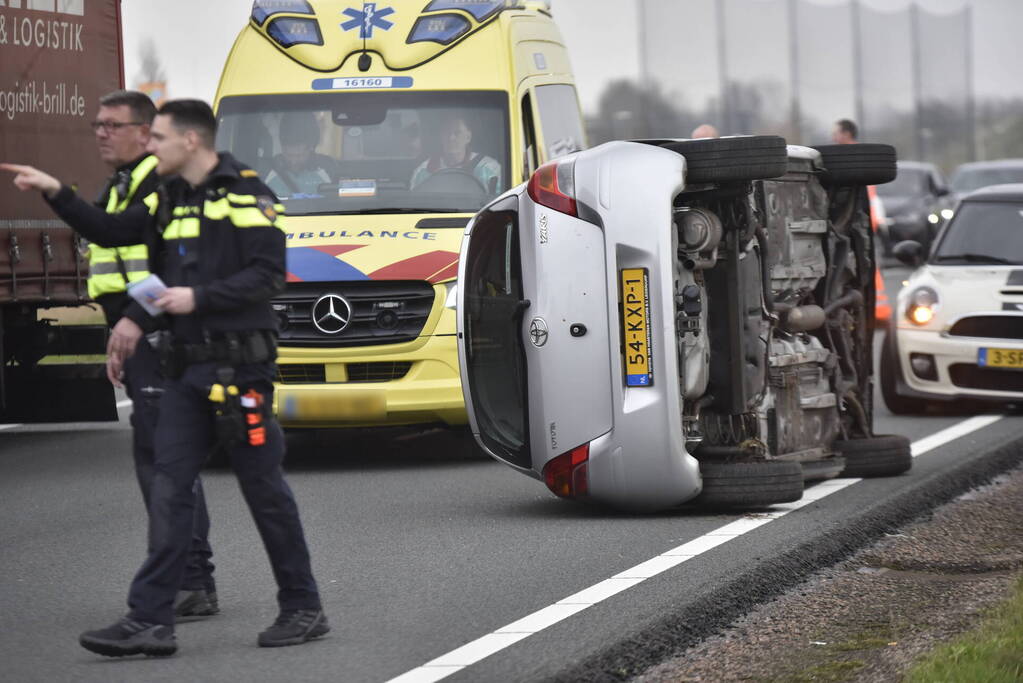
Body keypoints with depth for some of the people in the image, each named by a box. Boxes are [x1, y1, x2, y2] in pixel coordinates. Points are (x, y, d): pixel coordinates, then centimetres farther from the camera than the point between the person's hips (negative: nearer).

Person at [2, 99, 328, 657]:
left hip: (240, 365, -7)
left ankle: (303, 609, 11)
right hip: (187, 367, 7)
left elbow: (268, 275, -15)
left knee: (264, 487, -1)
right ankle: (150, 620, -1)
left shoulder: (245, 194, -8)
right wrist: (55, 193, 11)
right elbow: (110, 232, 20)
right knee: (169, 489, 1)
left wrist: (197, 297, -19)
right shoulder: (170, 201, 15)